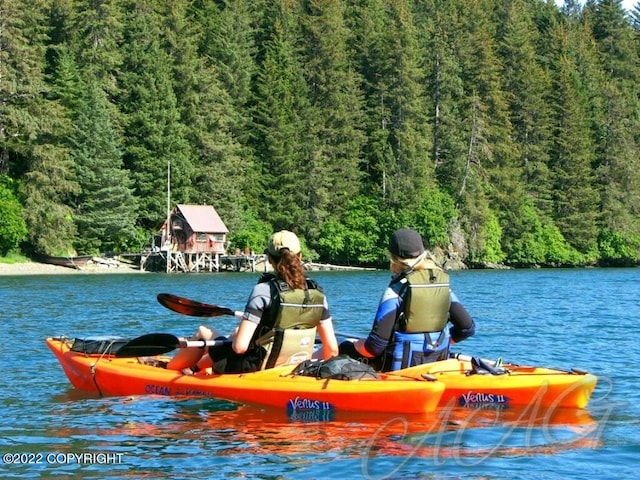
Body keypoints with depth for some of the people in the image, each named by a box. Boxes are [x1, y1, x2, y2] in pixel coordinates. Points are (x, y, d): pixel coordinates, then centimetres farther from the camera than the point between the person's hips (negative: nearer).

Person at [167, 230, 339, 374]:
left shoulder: (264, 290, -19)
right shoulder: (317, 293, -6)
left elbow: (240, 346, -24)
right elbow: (332, 349, -5)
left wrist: (235, 341, 0)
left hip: (256, 371, -5)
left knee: (203, 332, 22)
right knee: (237, 333, 33)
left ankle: (172, 367, 47)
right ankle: (198, 366, 52)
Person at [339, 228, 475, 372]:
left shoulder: (396, 289, -14)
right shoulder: (443, 286, 2)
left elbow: (377, 343, -18)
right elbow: (468, 328, 2)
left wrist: (354, 346, 2)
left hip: (399, 366, -6)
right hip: (437, 364, 6)